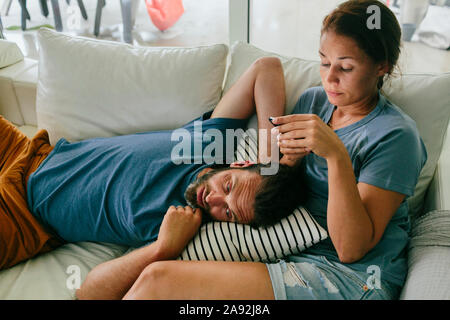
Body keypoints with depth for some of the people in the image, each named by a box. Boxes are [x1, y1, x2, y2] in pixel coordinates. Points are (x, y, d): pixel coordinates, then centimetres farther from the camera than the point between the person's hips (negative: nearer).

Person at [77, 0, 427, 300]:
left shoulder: (396, 136, -9)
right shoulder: (313, 100, 9)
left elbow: (351, 249, -15)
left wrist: (336, 155, -26)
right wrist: (287, 159, -7)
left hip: (350, 279, -5)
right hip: (289, 250, 5)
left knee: (159, 280, -19)